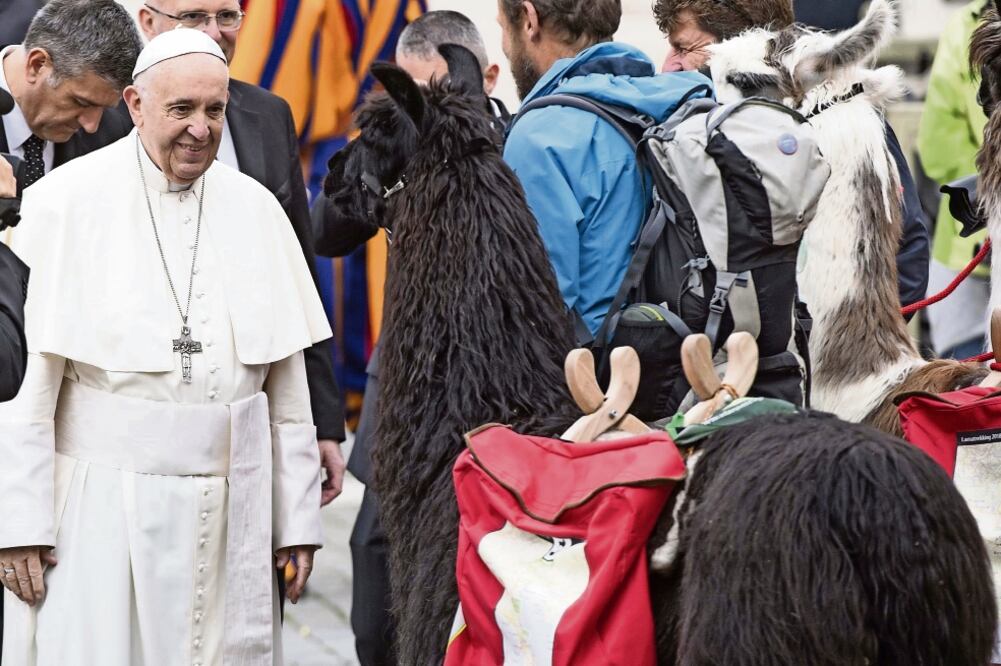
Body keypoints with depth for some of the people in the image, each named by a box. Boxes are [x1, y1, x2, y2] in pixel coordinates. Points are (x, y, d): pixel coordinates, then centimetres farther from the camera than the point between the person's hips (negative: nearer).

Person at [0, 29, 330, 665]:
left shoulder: (256, 208, 8)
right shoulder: (68, 202, -4)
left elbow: (288, 382, 11)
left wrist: (297, 518, 9)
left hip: (231, 510, 4)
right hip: (100, 507, -3)